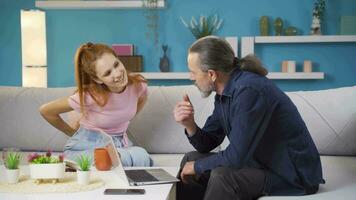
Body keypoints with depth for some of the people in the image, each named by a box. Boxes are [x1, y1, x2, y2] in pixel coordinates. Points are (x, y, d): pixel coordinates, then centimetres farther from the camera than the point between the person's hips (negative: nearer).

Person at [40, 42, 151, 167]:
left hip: (120, 144, 4)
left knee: (141, 156, -33)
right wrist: (72, 133, 4)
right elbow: (45, 111, -9)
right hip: (86, 147, -4)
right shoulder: (89, 96, -23)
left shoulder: (138, 85, -11)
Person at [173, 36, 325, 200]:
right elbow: (207, 144, 8)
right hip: (260, 163, 9)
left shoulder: (249, 90, -26)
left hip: (294, 175, -9)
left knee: (222, 176, -28)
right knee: (190, 159, 7)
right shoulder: (224, 92, 2)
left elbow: (236, 157, -26)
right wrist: (189, 125, -12)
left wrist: (197, 166, -10)